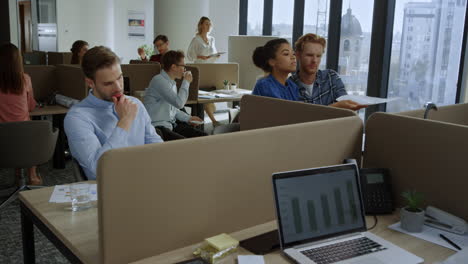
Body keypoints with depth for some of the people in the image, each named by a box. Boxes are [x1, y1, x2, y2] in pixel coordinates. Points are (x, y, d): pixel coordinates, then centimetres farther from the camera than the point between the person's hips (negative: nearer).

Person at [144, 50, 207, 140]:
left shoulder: (172, 82, 13)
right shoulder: (159, 80, -15)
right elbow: (179, 103, -23)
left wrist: (188, 118, 10)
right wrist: (186, 82, -10)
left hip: (171, 124, 9)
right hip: (157, 127, -9)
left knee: (202, 136, -5)